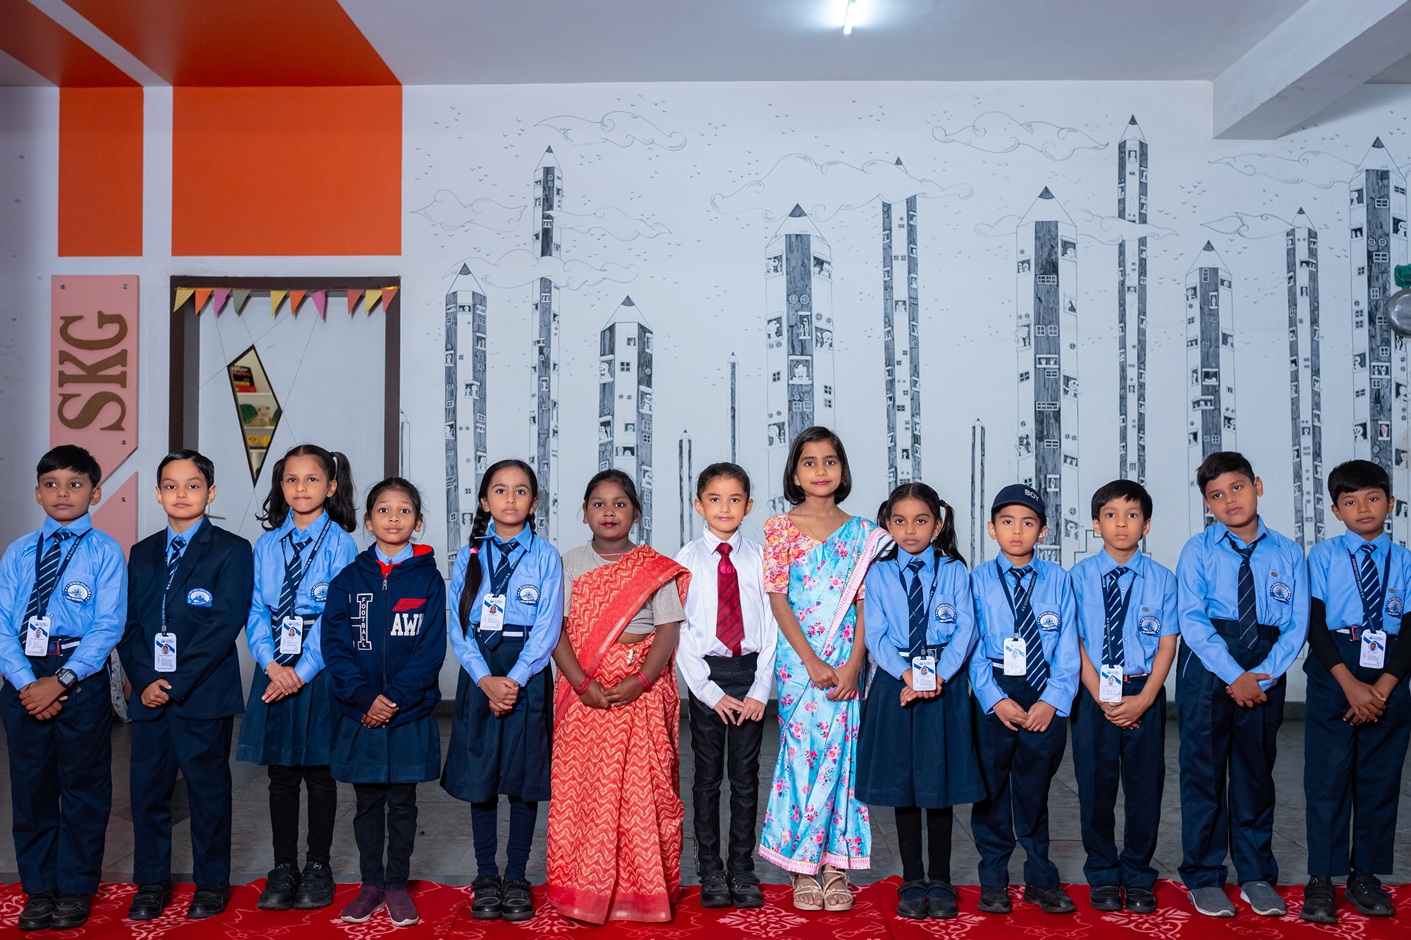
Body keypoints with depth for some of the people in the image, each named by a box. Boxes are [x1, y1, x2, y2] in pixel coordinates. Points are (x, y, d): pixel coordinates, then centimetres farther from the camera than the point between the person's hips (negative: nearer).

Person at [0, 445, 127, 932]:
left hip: (81, 677, -3)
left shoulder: (105, 552, -4)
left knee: (84, 786, 6)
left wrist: (62, 680, -17)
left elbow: (108, 626, -9)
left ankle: (75, 890, 20)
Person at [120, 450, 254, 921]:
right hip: (149, 693, 4)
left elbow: (225, 624, -11)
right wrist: (145, 680, -7)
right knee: (148, 789, 8)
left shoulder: (232, 550, -3)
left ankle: (211, 883, 19)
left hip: (204, 694, -4)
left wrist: (176, 683, -15)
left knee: (208, 789, 5)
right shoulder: (143, 553, 14)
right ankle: (151, 883, 24)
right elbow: (130, 623, 9)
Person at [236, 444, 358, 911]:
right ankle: (283, 868, 21)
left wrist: (303, 670, -15)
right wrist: (273, 665, -10)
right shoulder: (267, 544, 7)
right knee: (281, 773, 9)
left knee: (319, 771, 6)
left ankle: (318, 867, 19)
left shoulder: (340, 543, -4)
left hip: (321, 671, -3)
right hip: (275, 671, 3)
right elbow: (256, 610, 3)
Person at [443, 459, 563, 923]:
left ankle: (516, 877, 17)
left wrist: (515, 679, -15)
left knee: (524, 777, 4)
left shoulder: (545, 556, 1)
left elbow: (547, 628, -5)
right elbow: (458, 627, 0)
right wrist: (486, 680, -12)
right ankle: (485, 876, 20)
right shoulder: (469, 557, 6)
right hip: (478, 673, 1)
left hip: (528, 674, -1)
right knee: (479, 776, 6)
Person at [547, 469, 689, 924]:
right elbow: (557, 630, 1)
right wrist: (583, 684, -13)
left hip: (643, 688, -1)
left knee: (644, 785, -2)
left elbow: (669, 630, -1)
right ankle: (585, 887, 12)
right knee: (581, 786, 1)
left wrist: (640, 681, -16)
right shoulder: (569, 565, 8)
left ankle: (643, 886, 11)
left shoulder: (657, 568, 5)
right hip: (583, 689, 1)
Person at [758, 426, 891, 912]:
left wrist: (853, 664, -9)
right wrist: (812, 663, -12)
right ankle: (803, 869, 10)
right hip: (798, 660, -1)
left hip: (846, 663, 2)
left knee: (840, 753, 3)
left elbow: (864, 603, 3)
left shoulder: (861, 533, 7)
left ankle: (837, 866, 14)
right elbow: (777, 599, -4)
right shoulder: (780, 528, 2)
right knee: (802, 751, -2)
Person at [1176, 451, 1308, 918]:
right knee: (1203, 770, 3)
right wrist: (1234, 676, -16)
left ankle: (1257, 876, 26)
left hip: (1265, 674, 2)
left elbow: (1297, 624, 0)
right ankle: (1203, 877, 16)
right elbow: (1192, 619, -9)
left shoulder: (1288, 553, 5)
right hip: (1207, 666, -2)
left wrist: (1262, 675, -12)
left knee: (1257, 772, 12)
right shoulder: (1198, 550, -2)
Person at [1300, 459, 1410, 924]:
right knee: (1327, 777, -1)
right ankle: (1321, 879, 8)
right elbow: (1315, 625, -5)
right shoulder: (1323, 556, 0)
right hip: (1332, 675, -2)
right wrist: (1351, 684, -13)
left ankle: (1365, 874, 20)